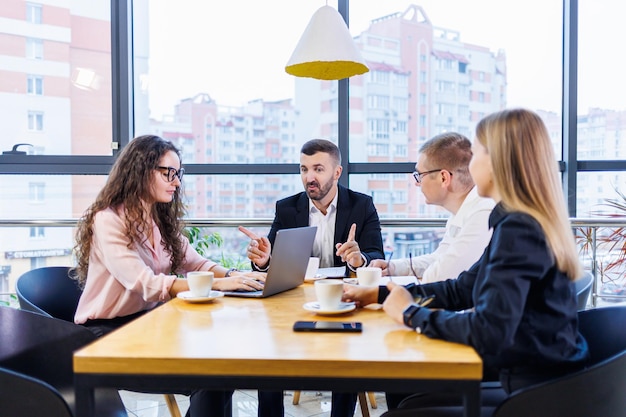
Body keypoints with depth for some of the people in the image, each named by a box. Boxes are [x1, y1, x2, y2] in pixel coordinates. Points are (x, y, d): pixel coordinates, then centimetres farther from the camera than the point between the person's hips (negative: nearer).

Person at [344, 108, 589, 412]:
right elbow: (461, 290, 13)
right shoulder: (532, 224, 8)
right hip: (544, 384, 8)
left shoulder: (518, 230, -23)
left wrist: (411, 314, -17)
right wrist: (381, 293, 9)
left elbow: (488, 333, -32)